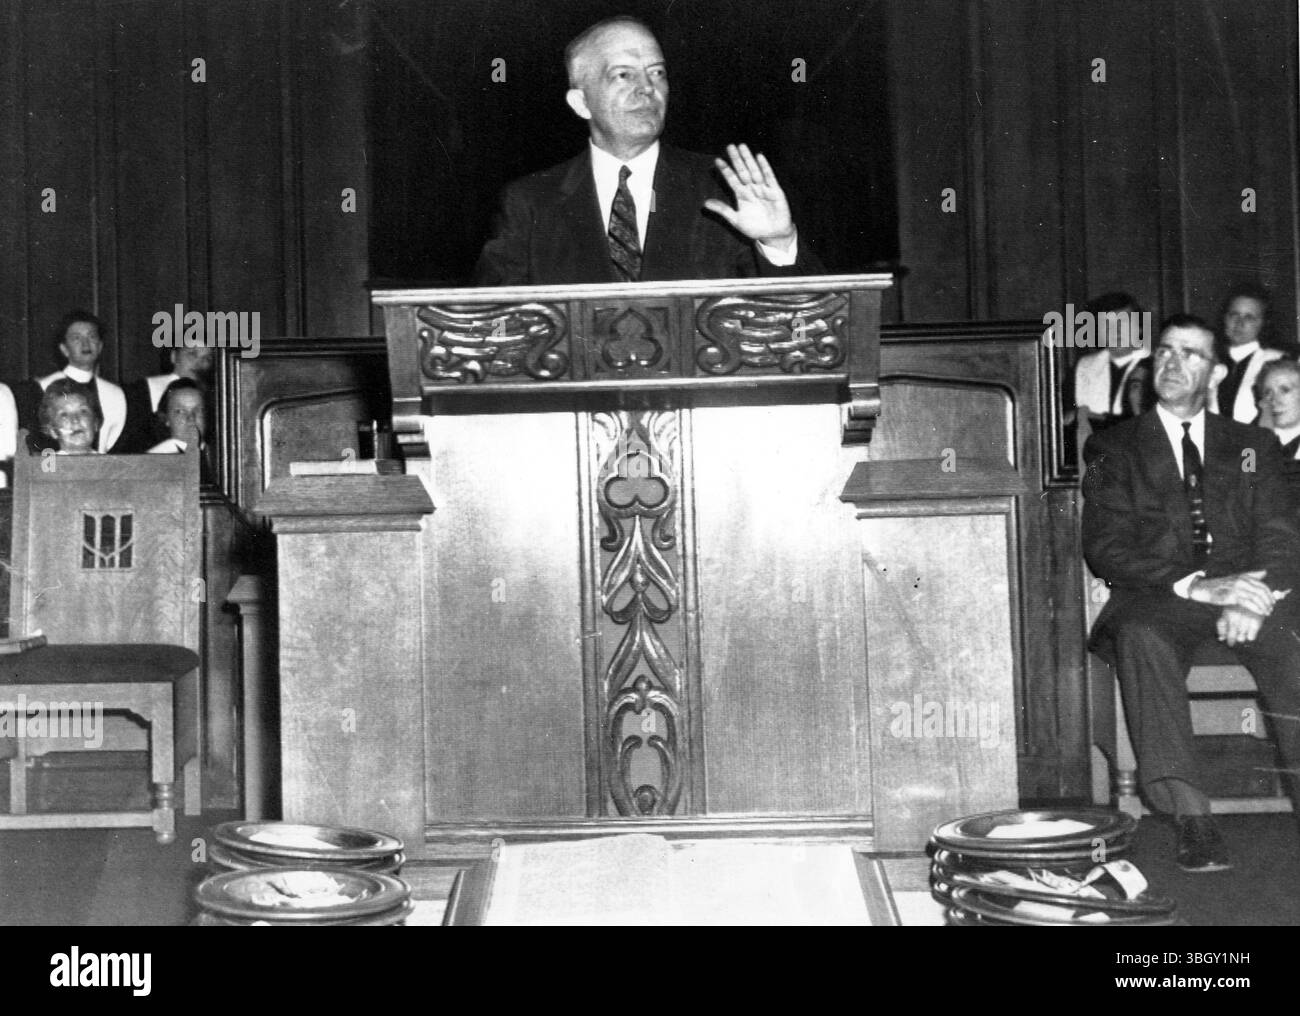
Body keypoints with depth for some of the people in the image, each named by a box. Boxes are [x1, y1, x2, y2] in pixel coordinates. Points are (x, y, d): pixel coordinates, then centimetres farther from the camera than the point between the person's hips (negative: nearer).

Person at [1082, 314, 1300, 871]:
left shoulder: (1253, 444, 20)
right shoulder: (1113, 447, 13)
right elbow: (1106, 548, 0)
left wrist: (1253, 597, -15)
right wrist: (1195, 585, -15)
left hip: (1246, 591, 2)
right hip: (1159, 597, -1)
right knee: (1142, 636, -37)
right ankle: (1192, 819, -42)